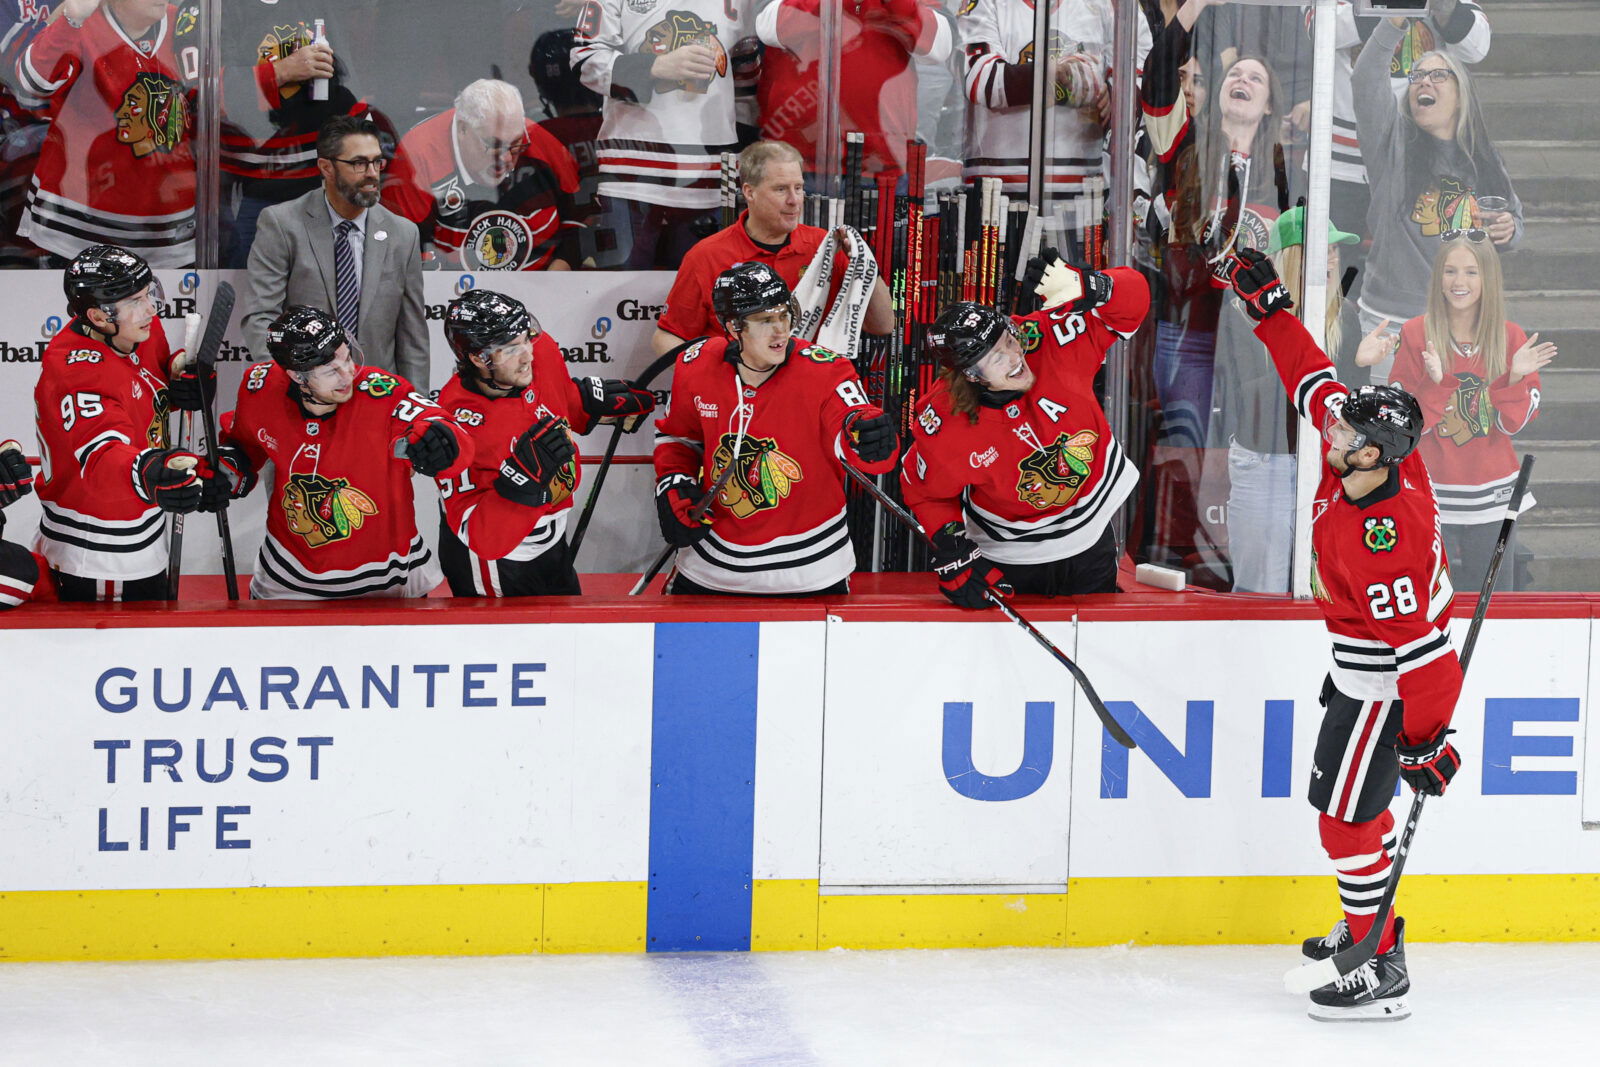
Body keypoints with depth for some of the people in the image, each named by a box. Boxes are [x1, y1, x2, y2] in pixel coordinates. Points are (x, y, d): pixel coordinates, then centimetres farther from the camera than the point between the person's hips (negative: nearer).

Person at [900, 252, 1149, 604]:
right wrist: (954, 556, -17)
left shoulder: (1051, 343, -26)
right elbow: (925, 491, -8)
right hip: (1008, 557, -2)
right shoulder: (944, 424, -28)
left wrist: (1083, 287, -44)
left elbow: (1131, 299, -23)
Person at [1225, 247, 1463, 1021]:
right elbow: (1313, 380, 3)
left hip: (1383, 685, -10)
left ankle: (1383, 972, 3)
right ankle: (1368, 925, 39)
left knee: (1348, 815, -4)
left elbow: (1423, 647, -33)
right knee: (1341, 792, 23)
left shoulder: (1381, 544, -37)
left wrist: (1426, 739, -27)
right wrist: (1268, 305, 3)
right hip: (1359, 661, 10)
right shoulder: (1368, 452, -14)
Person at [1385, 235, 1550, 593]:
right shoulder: (1415, 335, -4)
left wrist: (1516, 377, -16)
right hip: (1432, 494, -2)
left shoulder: (1510, 338, 1)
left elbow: (1513, 423, 0)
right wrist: (1433, 381, -24)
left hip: (1492, 494, 2)